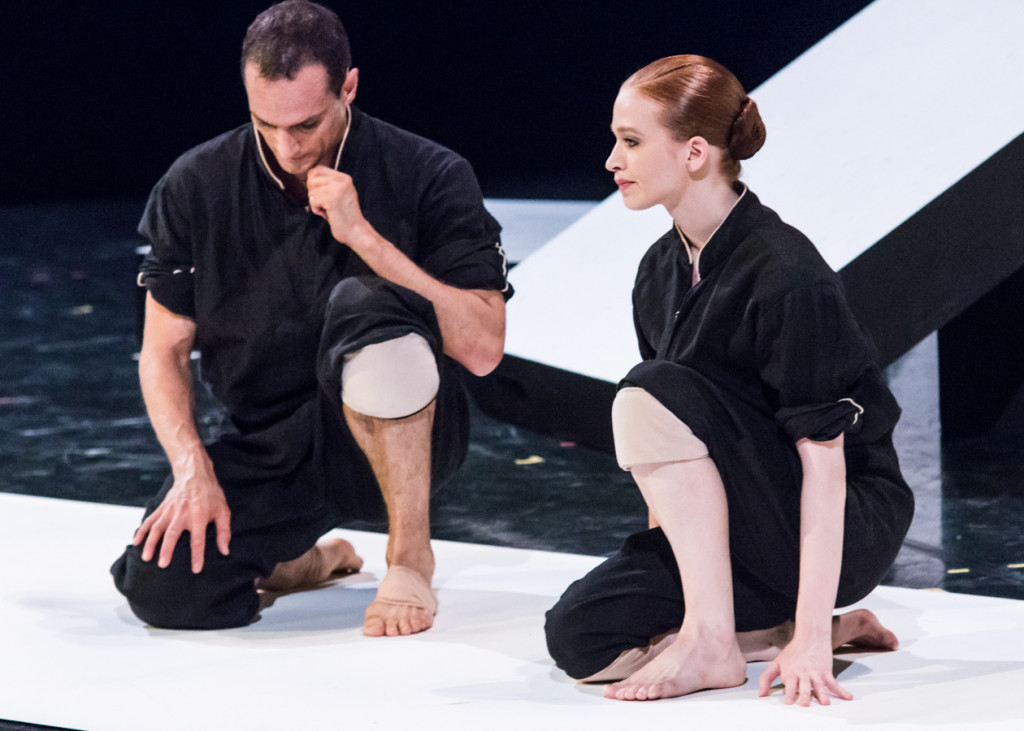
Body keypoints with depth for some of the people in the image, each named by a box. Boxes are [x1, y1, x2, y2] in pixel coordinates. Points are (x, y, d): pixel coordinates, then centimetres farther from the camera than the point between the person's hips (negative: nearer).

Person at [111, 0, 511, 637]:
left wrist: (364, 236, -24)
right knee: (162, 587, -22)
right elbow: (164, 350, 5)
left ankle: (410, 557, -20)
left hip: (399, 439, -3)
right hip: (269, 455, 3)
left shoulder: (429, 178, -9)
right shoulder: (198, 186, -1)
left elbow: (483, 347, -17)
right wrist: (193, 470, -12)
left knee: (362, 302, -34)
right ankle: (301, 558, 14)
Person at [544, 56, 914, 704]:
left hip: (846, 530, -9)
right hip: (741, 541, 9)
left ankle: (711, 641, -21)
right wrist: (660, 570, 12)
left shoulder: (787, 275, -21)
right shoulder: (662, 271, 6)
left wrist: (810, 637, -30)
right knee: (579, 635, -11)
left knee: (655, 393, -25)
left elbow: (824, 461, -25)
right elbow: (670, 461, 13)